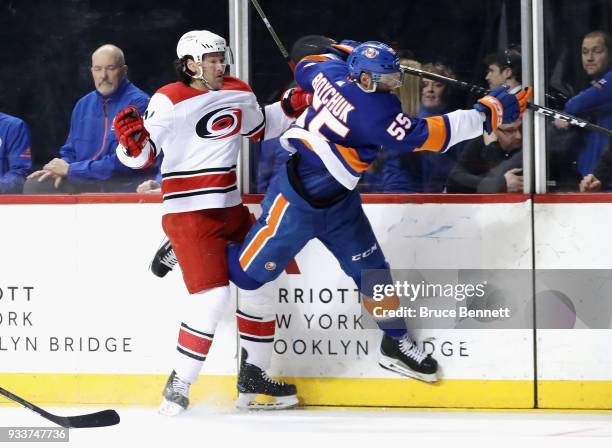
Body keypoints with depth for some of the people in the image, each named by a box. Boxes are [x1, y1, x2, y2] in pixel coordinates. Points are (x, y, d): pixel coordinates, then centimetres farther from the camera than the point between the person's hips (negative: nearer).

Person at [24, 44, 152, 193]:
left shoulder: (138, 104, -9)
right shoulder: (83, 105, 14)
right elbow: (70, 152, 21)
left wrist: (71, 169, -14)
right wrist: (61, 168, -4)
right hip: (86, 183, 7)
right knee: (34, 185, -10)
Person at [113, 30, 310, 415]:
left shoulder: (238, 93, 7)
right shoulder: (169, 102, -13)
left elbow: (261, 128, 26)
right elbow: (143, 156, -12)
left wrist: (290, 107, 11)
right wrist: (131, 141, -33)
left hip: (230, 208, 8)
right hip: (188, 211, -8)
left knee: (258, 285, 11)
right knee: (212, 294, -18)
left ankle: (252, 378, 25)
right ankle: (179, 386, -9)